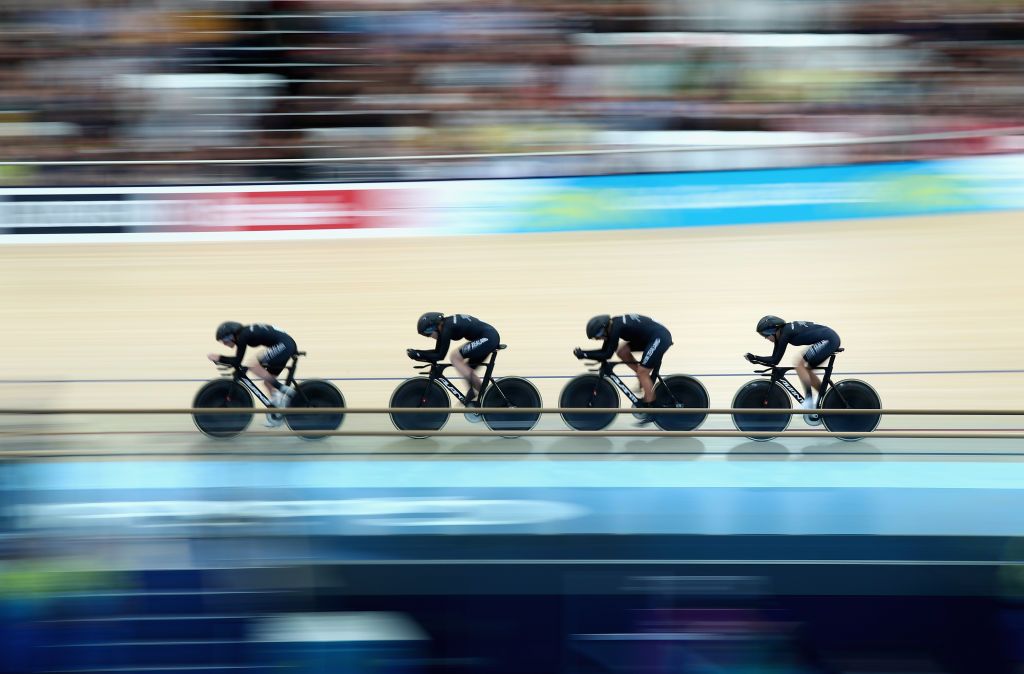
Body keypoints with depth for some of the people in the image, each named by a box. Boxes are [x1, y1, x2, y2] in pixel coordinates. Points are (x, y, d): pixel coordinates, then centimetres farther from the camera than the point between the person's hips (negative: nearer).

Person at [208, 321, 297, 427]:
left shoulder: (243, 336, -13)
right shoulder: (244, 333, 14)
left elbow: (237, 361, -15)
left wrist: (218, 358, -8)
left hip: (283, 345, -10)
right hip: (289, 345, 10)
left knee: (252, 365, -16)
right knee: (268, 382, 13)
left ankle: (285, 390, -14)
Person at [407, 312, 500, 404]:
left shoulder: (447, 327, -18)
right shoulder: (445, 325, 9)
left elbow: (440, 356, -16)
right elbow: (438, 351, 14)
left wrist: (418, 355, -11)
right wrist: (416, 352, 5)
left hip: (487, 338, -10)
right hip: (491, 338, 10)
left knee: (455, 356, -13)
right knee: (466, 369, 14)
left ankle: (474, 392, -10)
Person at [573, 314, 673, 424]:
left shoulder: (616, 327, -21)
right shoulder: (612, 326, 6)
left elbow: (607, 354, -21)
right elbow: (604, 351, 11)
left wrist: (584, 355, -16)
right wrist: (583, 353, 2)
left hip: (660, 337, -10)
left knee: (642, 372, -10)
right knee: (622, 351, 5)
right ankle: (646, 380, 12)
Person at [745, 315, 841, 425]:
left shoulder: (785, 334, -14)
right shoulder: (784, 331, 12)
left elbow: (775, 360, -13)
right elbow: (774, 359, 16)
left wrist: (754, 358, -7)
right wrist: (755, 359, 5)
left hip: (828, 339, -10)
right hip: (831, 339, 10)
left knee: (799, 363, -14)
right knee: (807, 370, 16)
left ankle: (809, 399, -11)